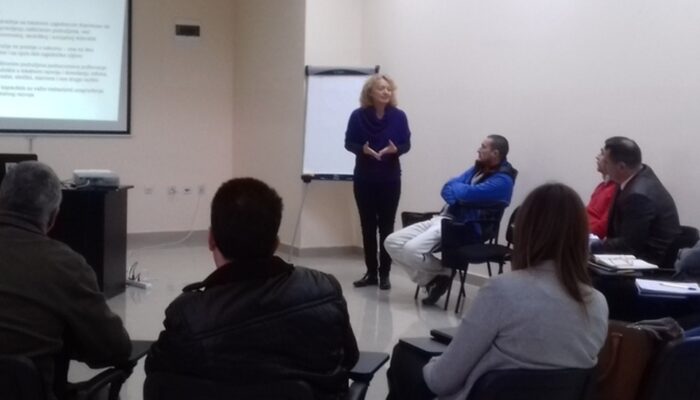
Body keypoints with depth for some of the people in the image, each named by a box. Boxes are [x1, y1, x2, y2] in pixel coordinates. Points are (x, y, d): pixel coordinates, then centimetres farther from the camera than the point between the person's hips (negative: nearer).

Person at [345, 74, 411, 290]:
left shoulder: (399, 116, -4)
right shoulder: (358, 115, -5)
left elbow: (406, 144, 0)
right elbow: (349, 143, 0)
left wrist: (395, 149, -21)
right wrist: (363, 149, -20)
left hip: (390, 179, -1)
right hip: (364, 179, 1)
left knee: (386, 226, 1)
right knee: (367, 226, 6)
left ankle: (384, 274, 7)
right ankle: (371, 272, 15)